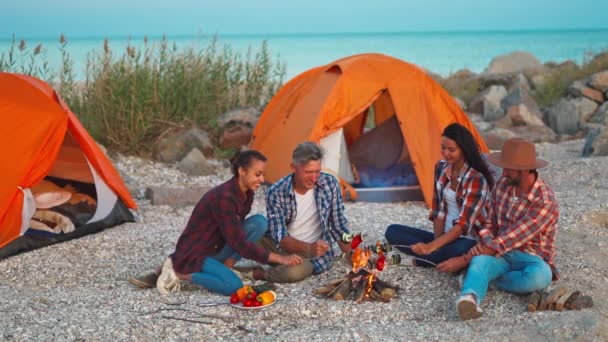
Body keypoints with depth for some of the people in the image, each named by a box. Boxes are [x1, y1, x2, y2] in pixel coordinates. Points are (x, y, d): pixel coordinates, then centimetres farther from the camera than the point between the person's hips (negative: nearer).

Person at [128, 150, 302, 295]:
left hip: (214, 250, 8)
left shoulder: (246, 194, 0)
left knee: (260, 222, -8)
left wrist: (229, 261, -4)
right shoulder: (223, 197, -27)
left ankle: (224, 267, -3)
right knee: (234, 286, -31)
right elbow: (238, 243, -27)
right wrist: (279, 258, -27)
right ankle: (179, 272, -10)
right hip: (192, 254, -8)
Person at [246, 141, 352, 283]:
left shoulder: (330, 183, -10)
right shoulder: (276, 193, -16)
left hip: (315, 255, 0)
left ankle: (260, 274, -9)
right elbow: (280, 237, -18)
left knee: (296, 271, -37)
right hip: (283, 246, 0)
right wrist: (309, 248, -35)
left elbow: (339, 225, -1)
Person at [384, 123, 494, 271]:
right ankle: (443, 258, -19)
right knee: (392, 232, -9)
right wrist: (437, 242, -11)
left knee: (461, 250, -43)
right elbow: (438, 209, 5)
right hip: (445, 237, 7)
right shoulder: (441, 168, 1)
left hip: (468, 241, -7)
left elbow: (464, 223, -25)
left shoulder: (477, 179, -20)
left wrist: (432, 246, -33)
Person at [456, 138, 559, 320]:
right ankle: (470, 299, -64)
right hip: (500, 252, 3)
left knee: (539, 276, -40)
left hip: (531, 257, -3)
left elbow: (516, 236, -20)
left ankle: (487, 279, -24)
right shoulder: (503, 184, 3)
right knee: (480, 262, -34)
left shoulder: (546, 202, -18)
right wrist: (488, 245, -9)